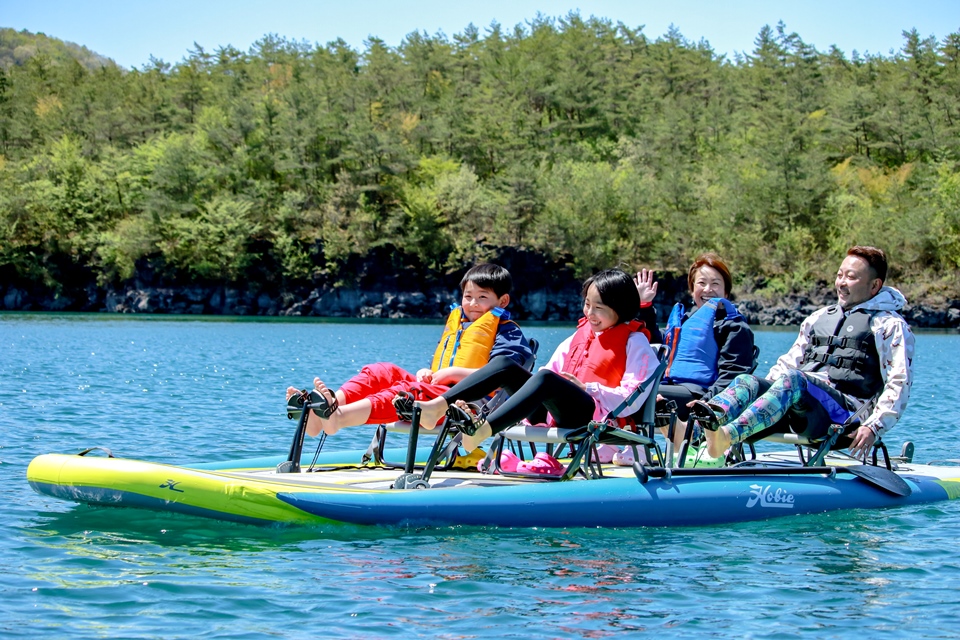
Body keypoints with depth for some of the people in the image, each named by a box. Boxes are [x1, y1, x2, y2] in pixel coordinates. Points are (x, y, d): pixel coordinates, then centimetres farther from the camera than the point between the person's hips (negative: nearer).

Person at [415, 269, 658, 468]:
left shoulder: (634, 342, 4)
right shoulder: (580, 335, 26)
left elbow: (632, 397, -7)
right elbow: (553, 367, 25)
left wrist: (587, 388, -13)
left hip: (591, 415, -7)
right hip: (553, 413, 8)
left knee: (545, 378, -35)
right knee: (504, 365, -9)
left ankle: (484, 429, -57)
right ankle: (437, 406, -28)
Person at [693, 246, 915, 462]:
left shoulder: (890, 325, 9)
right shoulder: (818, 318, 29)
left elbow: (900, 382, -2)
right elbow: (789, 362, 27)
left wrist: (874, 427, -16)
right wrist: (760, 389, 8)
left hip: (846, 411, -6)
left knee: (791, 380, -34)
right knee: (748, 381, -20)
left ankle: (727, 436, -59)